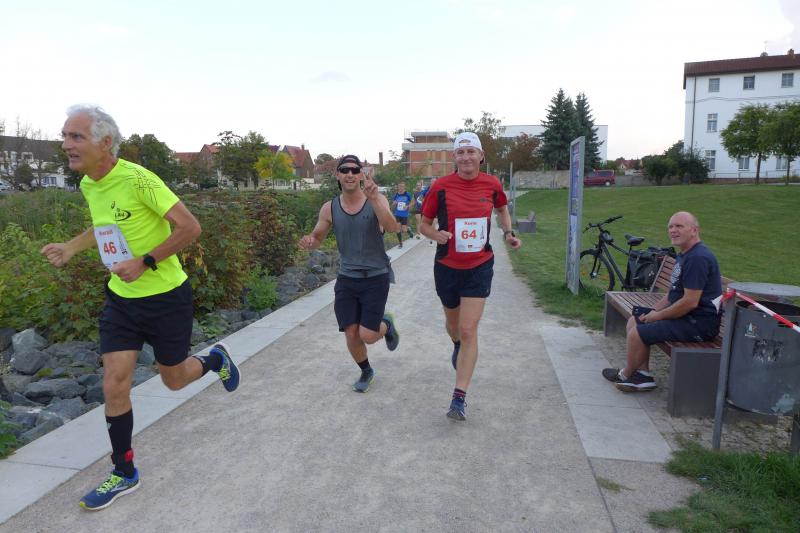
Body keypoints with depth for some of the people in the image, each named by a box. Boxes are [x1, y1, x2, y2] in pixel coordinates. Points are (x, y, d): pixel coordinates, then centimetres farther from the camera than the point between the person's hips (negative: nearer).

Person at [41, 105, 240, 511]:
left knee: (174, 380, 10)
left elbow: (190, 227, -22)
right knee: (114, 386, 3)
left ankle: (216, 359, 44)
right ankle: (124, 474, 20)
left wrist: (144, 262, -24)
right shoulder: (87, 185, 3)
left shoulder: (138, 179, -21)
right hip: (120, 298, 6)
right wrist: (71, 247, 8)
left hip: (165, 297, -6)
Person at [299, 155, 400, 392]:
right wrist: (309, 242, -16)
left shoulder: (377, 200, -8)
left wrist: (374, 198, -41)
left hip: (375, 278, -2)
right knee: (351, 335, 4)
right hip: (346, 279, 3)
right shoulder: (329, 208, -1)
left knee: (368, 336, -8)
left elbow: (392, 227, -26)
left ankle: (386, 324, 29)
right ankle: (366, 371, 35)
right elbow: (317, 238, 9)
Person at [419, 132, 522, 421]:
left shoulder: (492, 184, -2)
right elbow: (424, 224, 1)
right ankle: (457, 346, 57)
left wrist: (508, 232, 2)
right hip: (447, 266, 1)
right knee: (453, 324, 18)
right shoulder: (440, 186, -8)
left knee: (469, 331, -8)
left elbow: (502, 209, 19)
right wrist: (436, 234, -21)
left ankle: (459, 398, 0)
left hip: (480, 267, 0)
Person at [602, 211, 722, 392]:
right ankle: (643, 375, 11)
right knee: (634, 322, 12)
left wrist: (658, 316, -15)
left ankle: (626, 375, 12)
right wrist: (653, 310, 4)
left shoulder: (697, 258, -22)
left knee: (637, 333, -14)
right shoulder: (685, 255, 14)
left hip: (699, 323, -11)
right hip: (686, 316, 11)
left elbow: (690, 302, -26)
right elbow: (674, 293, 19)